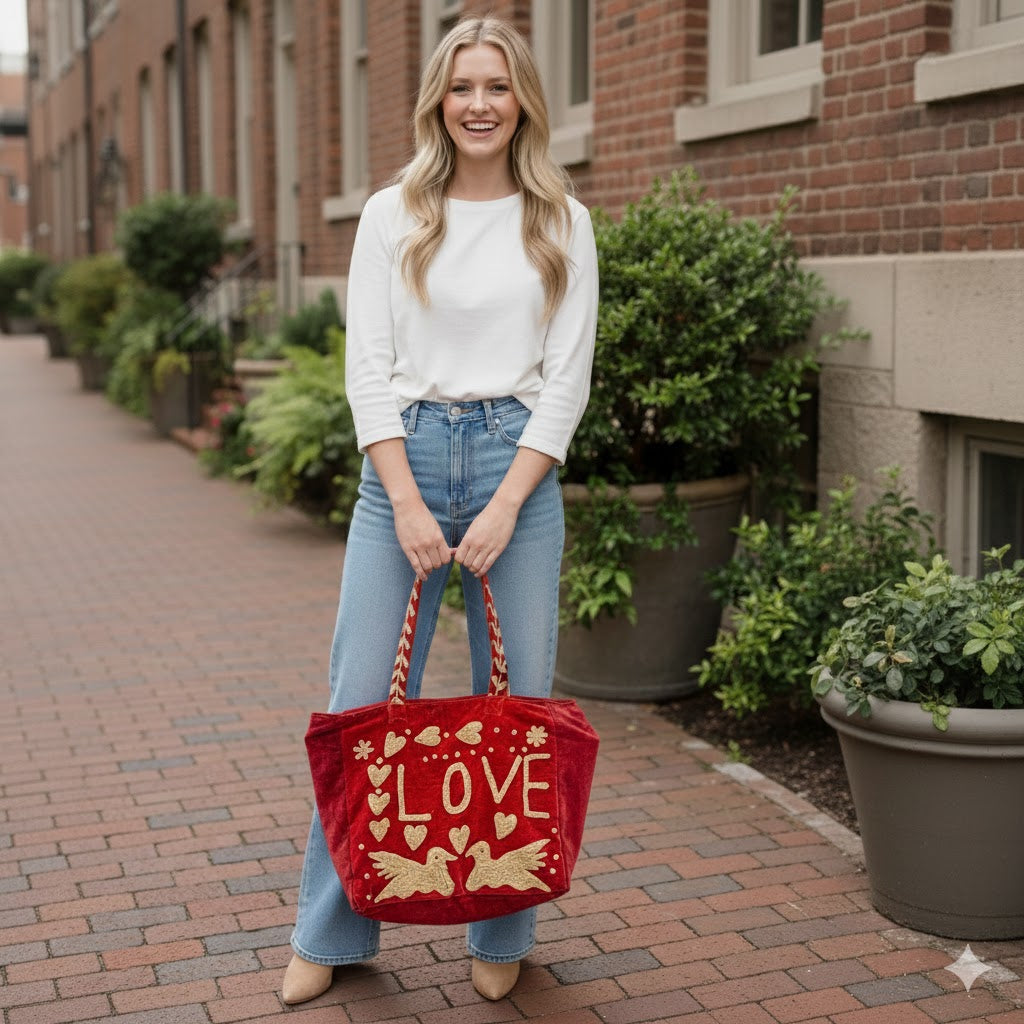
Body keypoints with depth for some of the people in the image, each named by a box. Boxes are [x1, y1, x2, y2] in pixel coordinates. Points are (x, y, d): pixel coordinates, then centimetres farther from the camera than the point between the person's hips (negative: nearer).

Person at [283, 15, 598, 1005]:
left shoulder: (561, 224, 6)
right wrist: (407, 503, -10)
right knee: (363, 703, 1)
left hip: (517, 462, 0)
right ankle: (330, 932, 17)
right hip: (403, 461, 0)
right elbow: (368, 366, 1)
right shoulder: (392, 216, 6)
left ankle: (501, 935, 20)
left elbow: (567, 375, 1)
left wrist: (506, 506, -10)